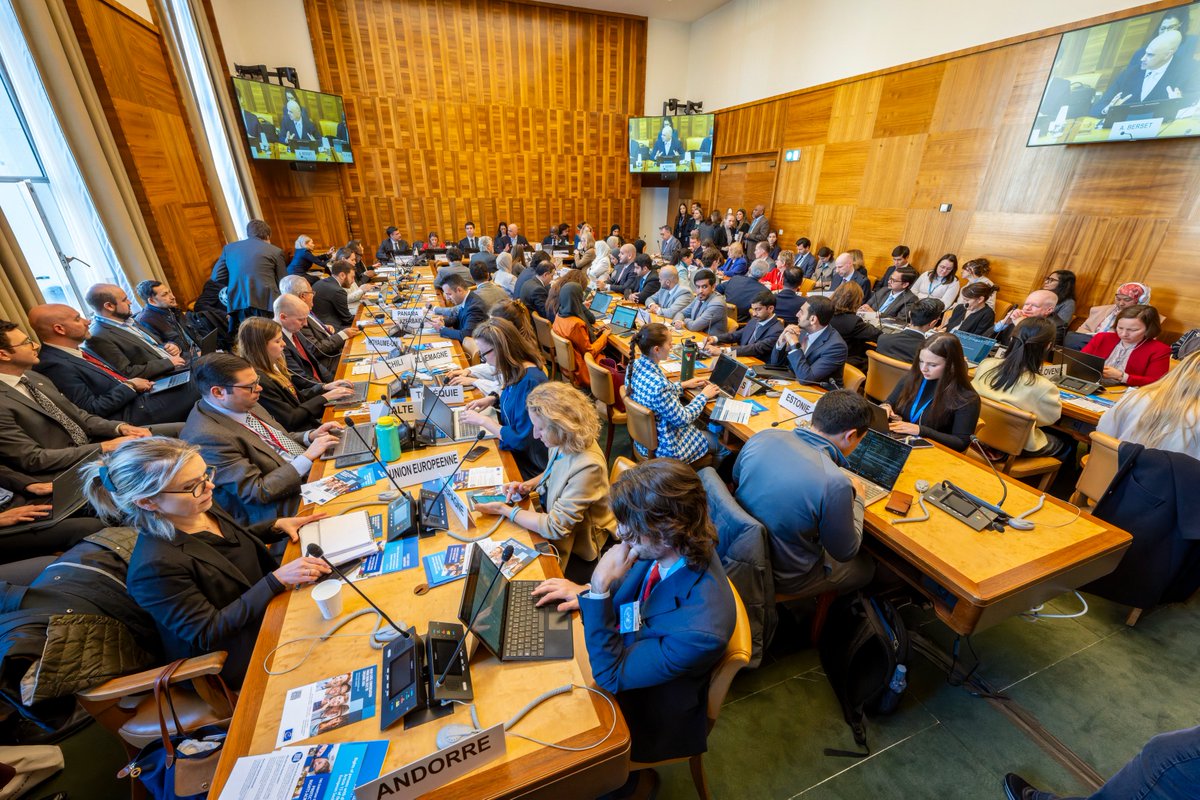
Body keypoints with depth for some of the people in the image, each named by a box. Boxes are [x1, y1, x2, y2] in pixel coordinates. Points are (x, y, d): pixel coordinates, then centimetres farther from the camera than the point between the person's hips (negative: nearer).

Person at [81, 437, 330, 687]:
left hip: (266, 607, 7)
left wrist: (277, 525, -5)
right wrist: (276, 580, -33)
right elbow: (207, 633, -24)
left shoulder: (202, 508, -9)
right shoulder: (156, 565, -31)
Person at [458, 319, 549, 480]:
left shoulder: (531, 382, -29)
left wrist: (482, 420, -18)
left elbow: (521, 441, -26)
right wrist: (493, 399, 2)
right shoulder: (516, 370, -3)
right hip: (512, 450, 8)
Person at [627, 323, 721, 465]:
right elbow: (683, 419, -23)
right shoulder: (658, 385, -37)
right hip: (662, 445, -8)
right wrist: (703, 396, -9)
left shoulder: (635, 364, -11)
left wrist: (683, 385, 9)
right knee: (718, 441, 15)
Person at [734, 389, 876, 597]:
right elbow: (845, 552, -15)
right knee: (866, 566, 26)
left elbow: (736, 478, 5)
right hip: (784, 578, -5)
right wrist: (858, 500, 1)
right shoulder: (834, 483, -33)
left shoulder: (763, 436, -17)